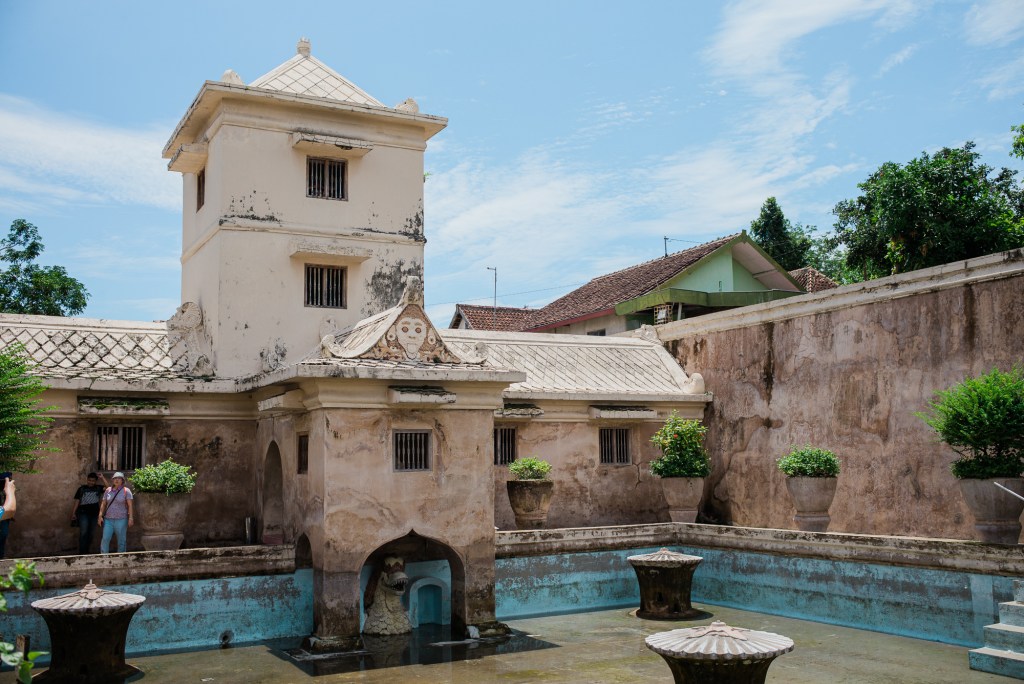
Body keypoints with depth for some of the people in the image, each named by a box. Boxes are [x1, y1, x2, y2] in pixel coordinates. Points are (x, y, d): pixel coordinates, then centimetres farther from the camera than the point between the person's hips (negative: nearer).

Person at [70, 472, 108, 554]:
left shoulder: (98, 488, 7)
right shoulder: (82, 489, 4)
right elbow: (77, 501, 4)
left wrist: (102, 477, -7)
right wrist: (73, 513, 0)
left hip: (94, 513, 3)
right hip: (83, 513, -3)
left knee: (91, 533, 8)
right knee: (83, 532, -12)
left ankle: (86, 551, 20)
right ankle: (82, 552, -10)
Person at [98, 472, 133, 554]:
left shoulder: (126, 491, -2)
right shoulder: (108, 490, 9)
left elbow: (130, 505, -6)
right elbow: (103, 504, 12)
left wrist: (131, 518, -12)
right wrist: (100, 516, 4)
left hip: (121, 519, -3)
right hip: (108, 519, 3)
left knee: (121, 540, 2)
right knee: (105, 539, -7)